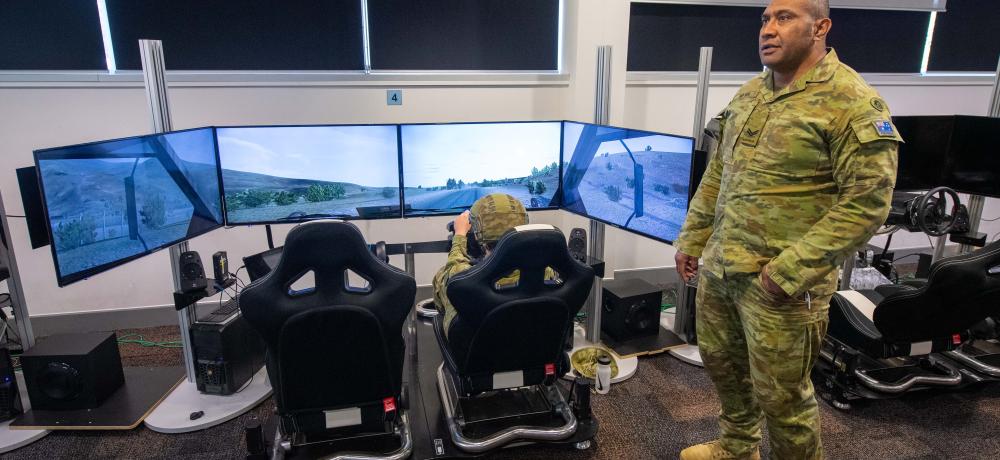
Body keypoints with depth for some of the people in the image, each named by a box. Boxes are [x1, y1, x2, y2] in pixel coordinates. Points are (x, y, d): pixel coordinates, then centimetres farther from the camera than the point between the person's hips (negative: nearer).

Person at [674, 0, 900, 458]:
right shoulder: (748, 94, 10)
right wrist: (691, 238, 14)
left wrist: (789, 271, -20)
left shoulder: (853, 103, -12)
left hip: (779, 282, -7)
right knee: (722, 364, 22)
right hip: (718, 267, 7)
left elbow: (866, 202, -17)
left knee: (780, 393, 7)